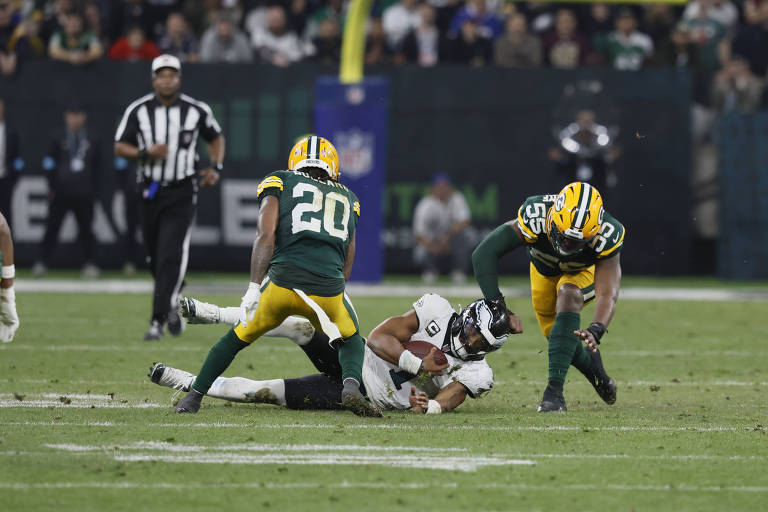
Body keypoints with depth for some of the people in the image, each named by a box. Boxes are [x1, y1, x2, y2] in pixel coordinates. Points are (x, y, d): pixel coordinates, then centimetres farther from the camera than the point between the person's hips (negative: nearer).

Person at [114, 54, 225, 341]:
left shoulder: (196, 111, -1)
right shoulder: (139, 111, -1)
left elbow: (216, 138, 15)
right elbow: (120, 147, 1)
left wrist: (216, 167, 0)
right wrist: (146, 152, -17)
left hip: (182, 193, -2)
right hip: (150, 190, 2)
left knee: (171, 255, -15)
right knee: (155, 257, 11)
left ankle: (158, 321, -17)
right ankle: (172, 306, 37)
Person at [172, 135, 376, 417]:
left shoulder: (280, 184, 16)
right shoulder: (348, 200, 27)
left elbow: (266, 235, 0)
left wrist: (254, 288, -3)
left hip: (283, 281, -1)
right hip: (329, 291, 1)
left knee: (238, 337, 23)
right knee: (351, 342, 28)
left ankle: (194, 396, 26)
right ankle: (351, 386, -1)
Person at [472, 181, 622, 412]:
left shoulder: (607, 236, -40)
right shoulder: (536, 217, -41)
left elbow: (607, 294, -42)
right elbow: (485, 252, -37)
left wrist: (596, 330, -61)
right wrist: (495, 304, -45)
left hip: (584, 272, -2)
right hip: (544, 270, 2)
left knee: (568, 294, -33)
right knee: (555, 335, 4)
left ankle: (555, 389, -34)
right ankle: (593, 366, 39)